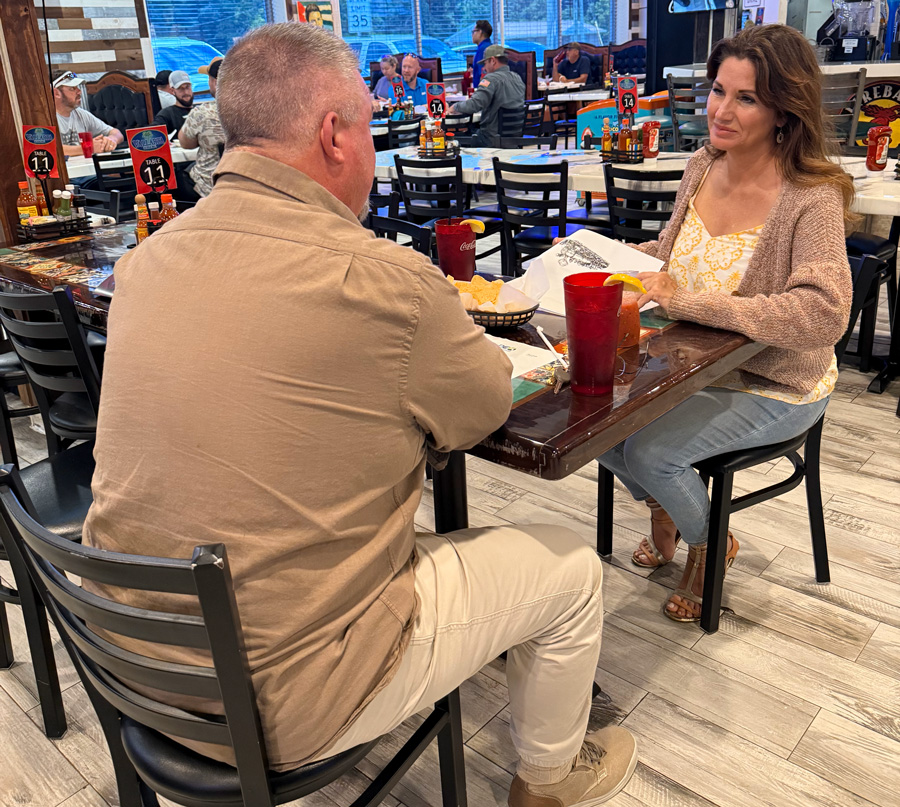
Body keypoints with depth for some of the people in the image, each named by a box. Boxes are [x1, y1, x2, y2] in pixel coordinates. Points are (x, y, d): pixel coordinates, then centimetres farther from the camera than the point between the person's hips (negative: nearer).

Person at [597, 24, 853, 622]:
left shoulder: (812, 199, -22)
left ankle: (710, 544, 13)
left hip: (773, 386, -6)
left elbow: (824, 314, -34)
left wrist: (687, 301, -36)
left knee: (651, 451, -22)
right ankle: (662, 509, 22)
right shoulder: (704, 167, 0)